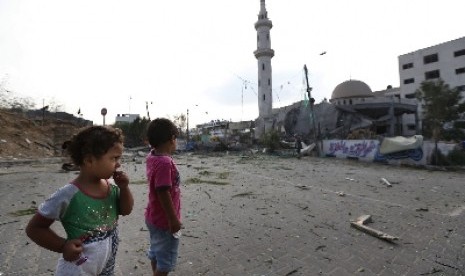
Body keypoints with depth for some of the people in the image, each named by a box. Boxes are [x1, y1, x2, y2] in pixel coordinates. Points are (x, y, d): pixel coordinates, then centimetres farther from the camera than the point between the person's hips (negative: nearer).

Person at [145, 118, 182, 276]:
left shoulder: (152, 156, -2)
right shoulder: (165, 162, -29)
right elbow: (163, 193, -29)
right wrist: (173, 219, -23)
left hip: (154, 217, 9)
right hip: (165, 221, -9)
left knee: (156, 254, 27)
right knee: (165, 262, 11)